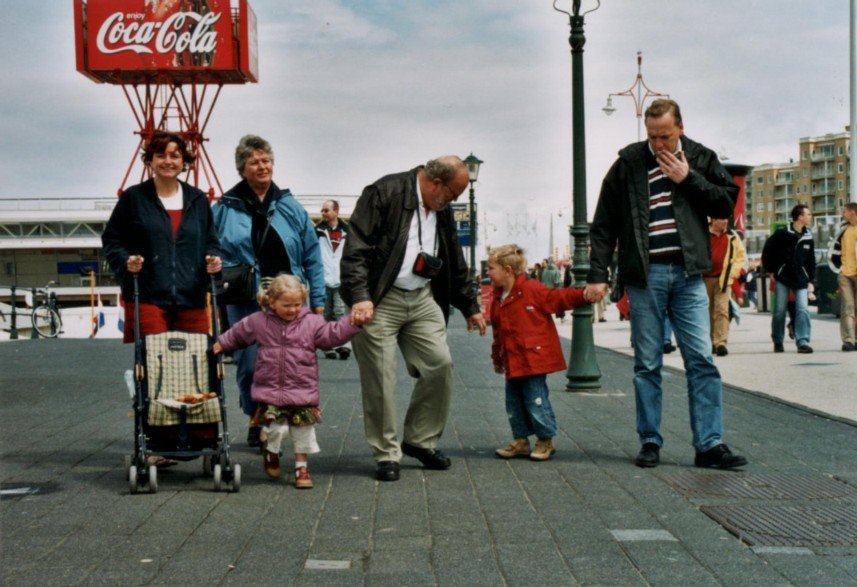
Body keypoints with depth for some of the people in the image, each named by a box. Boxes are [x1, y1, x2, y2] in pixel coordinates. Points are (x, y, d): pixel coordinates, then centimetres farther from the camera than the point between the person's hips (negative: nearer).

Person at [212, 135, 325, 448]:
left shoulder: (290, 207, 9)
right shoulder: (225, 208, 5)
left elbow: (312, 256, 10)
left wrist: (317, 299, 6)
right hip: (245, 302, -1)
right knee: (249, 363, -2)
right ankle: (257, 421, 15)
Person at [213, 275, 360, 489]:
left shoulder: (311, 323, -1)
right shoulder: (258, 322, 1)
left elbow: (334, 333, -5)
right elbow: (237, 334, 17)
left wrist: (354, 321, -18)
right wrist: (221, 344, 20)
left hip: (302, 392, 1)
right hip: (269, 391, -1)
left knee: (303, 430, 5)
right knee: (277, 428, -10)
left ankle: (301, 466, 24)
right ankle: (271, 454, 22)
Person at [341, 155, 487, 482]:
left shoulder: (442, 210, 13)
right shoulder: (385, 193, -11)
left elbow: (455, 264, 25)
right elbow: (356, 248, -17)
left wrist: (470, 307, 27)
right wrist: (360, 296, -26)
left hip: (423, 299, 7)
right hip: (379, 301, -7)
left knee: (440, 364, -1)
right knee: (380, 379, -4)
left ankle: (421, 440, 16)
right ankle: (386, 454, 8)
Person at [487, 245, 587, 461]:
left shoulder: (532, 290, -10)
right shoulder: (498, 298, 12)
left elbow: (559, 297, -11)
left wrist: (585, 294, -24)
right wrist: (497, 357, 22)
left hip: (534, 358, -8)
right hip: (512, 361, 8)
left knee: (536, 400, -5)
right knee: (514, 402, 11)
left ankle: (546, 441, 10)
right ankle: (521, 441, 22)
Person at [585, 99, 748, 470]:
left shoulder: (701, 159, 9)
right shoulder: (628, 164, 3)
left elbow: (727, 203, 5)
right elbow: (603, 225, 4)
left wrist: (688, 179, -5)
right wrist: (598, 274, -2)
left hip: (688, 274, 1)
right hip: (644, 274, -1)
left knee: (702, 360, -2)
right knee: (647, 364, 3)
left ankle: (709, 444, 2)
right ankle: (650, 442, 12)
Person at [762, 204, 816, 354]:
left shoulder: (808, 237, 7)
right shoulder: (782, 234, -7)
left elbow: (811, 260, 15)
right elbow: (767, 251, -2)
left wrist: (810, 279, 11)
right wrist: (771, 271, -2)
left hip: (801, 279, 3)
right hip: (782, 277, -3)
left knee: (803, 309, -9)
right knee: (779, 311, 2)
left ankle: (803, 341, -9)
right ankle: (777, 342, 16)